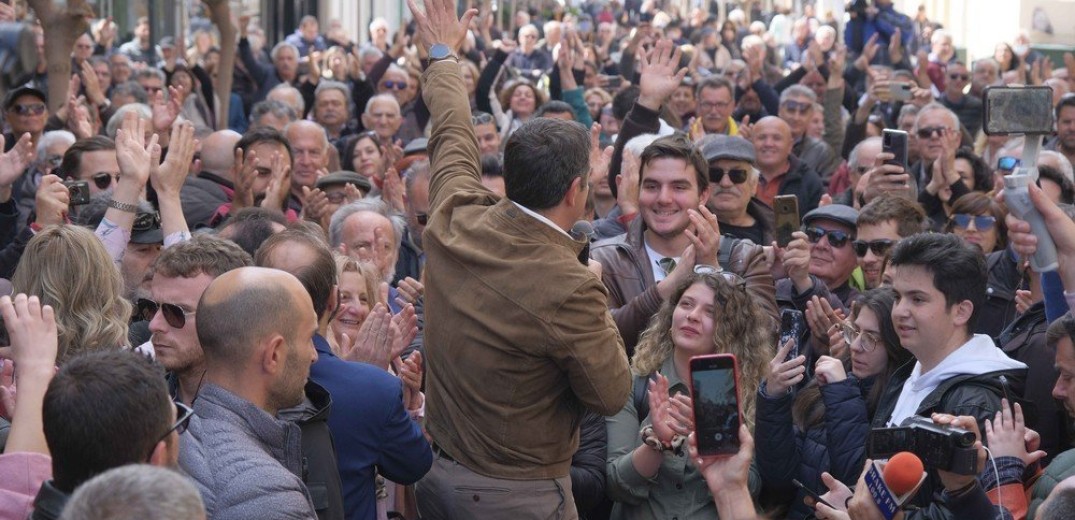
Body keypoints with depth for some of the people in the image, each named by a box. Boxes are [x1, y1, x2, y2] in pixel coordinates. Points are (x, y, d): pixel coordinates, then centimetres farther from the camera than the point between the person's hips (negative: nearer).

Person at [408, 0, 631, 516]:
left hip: (436, 476, 7)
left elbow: (452, 135, 10)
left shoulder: (453, 224, -9)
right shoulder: (570, 289, -27)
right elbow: (612, 395, -15)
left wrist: (444, 54, 28)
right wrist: (600, 319, -1)